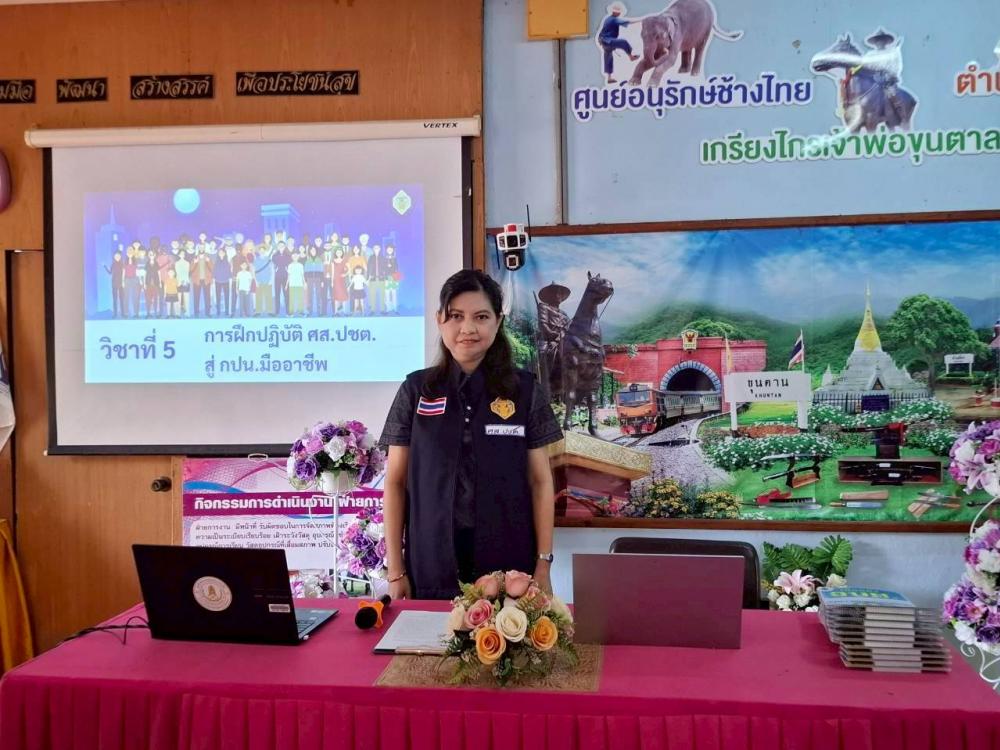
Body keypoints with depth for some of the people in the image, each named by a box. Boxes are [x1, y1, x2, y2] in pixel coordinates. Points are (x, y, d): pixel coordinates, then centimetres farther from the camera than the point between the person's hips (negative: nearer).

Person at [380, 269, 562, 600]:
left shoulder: (525, 391, 0)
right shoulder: (416, 391, 2)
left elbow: (540, 481, 4)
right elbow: (395, 482, 5)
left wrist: (543, 564, 0)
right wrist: (395, 568, 1)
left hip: (509, 566, 0)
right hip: (431, 567, 1)